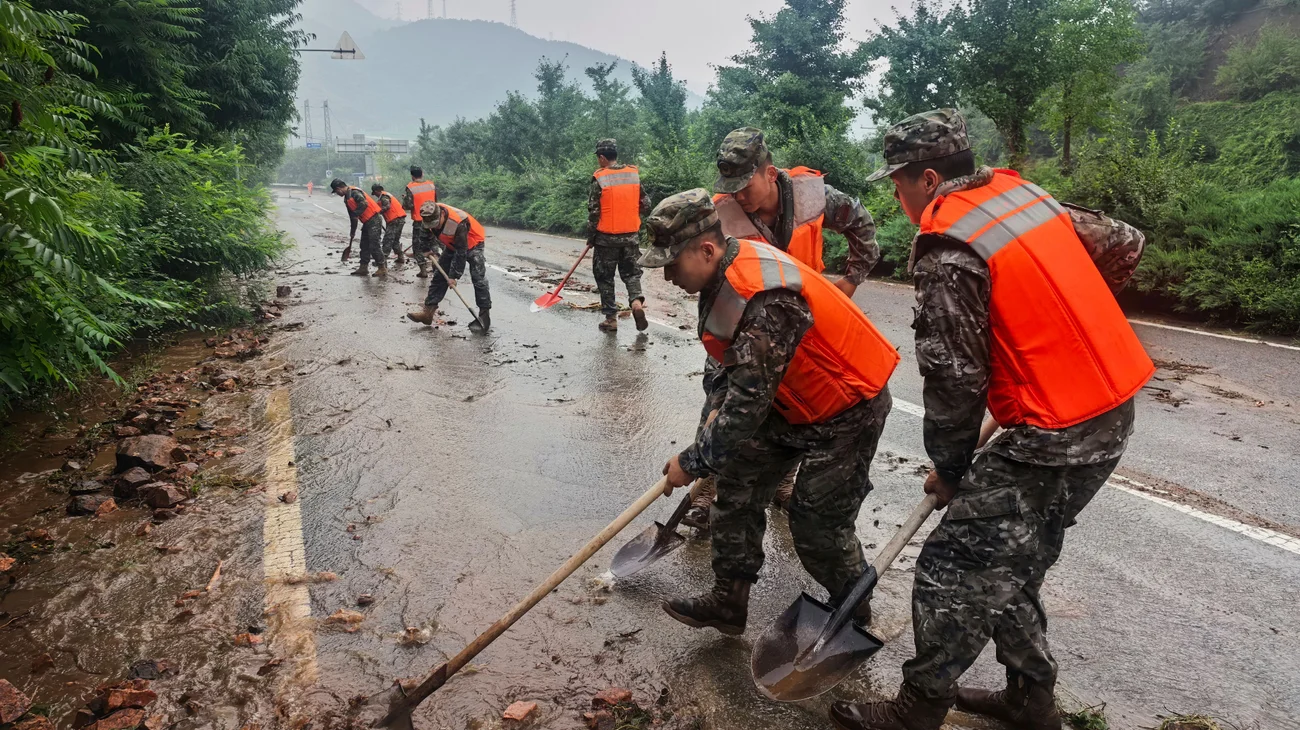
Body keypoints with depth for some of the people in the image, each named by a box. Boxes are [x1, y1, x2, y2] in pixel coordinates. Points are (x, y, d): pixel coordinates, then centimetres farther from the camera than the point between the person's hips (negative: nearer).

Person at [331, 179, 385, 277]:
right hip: (367, 222, 10)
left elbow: (364, 203, -31)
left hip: (374, 220, -10)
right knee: (364, 246, 13)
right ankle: (363, 268, 19)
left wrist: (356, 214, -28)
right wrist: (353, 232, 25)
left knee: (373, 246, -9)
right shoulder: (347, 198, 16)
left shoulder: (354, 192, -15)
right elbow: (352, 216, 22)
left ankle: (382, 268, -1)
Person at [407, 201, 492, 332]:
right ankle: (428, 311, 8)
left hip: (472, 243, -7)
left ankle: (484, 315, -14)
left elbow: (461, 253, -32)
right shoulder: (432, 215, -20)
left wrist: (454, 276, -28)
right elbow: (428, 232, 6)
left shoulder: (458, 223, -39)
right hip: (453, 244, 7)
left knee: (478, 278, -18)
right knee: (439, 275, 4)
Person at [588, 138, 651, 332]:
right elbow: (646, 205, 6)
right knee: (631, 272, 16)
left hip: (606, 237, -3)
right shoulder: (634, 174, 2)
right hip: (631, 235, 4)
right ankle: (637, 301, -10)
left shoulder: (599, 178, -11)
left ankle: (611, 318, 11)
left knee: (605, 277, 9)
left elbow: (594, 212, -11)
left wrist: (590, 238, 1)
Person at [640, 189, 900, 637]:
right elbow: (738, 358, 11)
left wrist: (693, 463, -22)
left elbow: (749, 399, -33)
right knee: (738, 486, 7)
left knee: (818, 524, -3)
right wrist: (717, 406, -4)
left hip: (847, 410, -9)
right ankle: (728, 602, 21)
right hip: (790, 401, 9)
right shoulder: (725, 273, -4)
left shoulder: (764, 298, -35)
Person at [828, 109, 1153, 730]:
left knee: (955, 566, 0)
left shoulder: (947, 250, -17)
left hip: (1055, 434, -9)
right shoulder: (1026, 194, 8)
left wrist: (948, 468, -2)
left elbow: (955, 378, -16)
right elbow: (1125, 244, 18)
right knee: (1011, 558, 21)